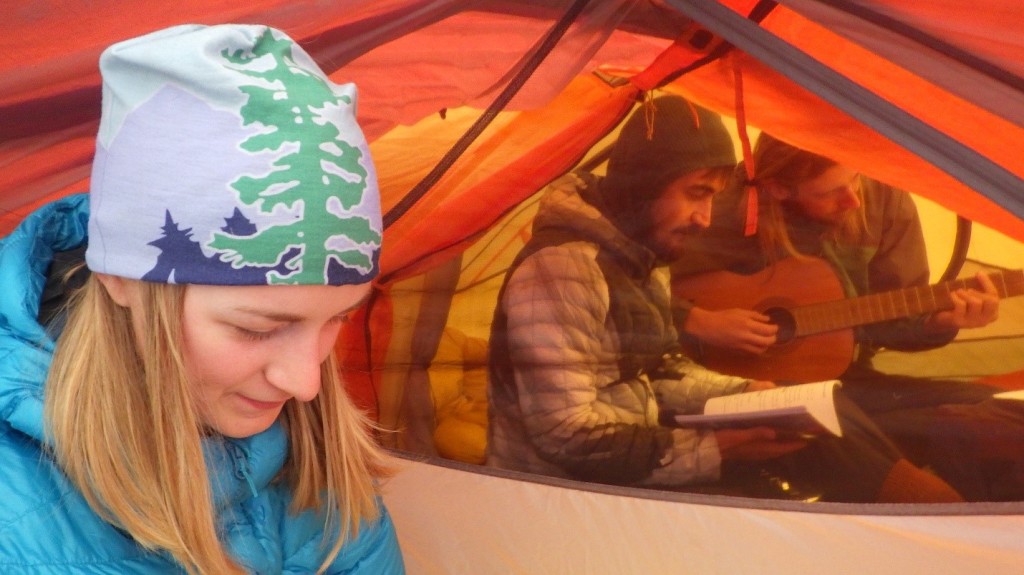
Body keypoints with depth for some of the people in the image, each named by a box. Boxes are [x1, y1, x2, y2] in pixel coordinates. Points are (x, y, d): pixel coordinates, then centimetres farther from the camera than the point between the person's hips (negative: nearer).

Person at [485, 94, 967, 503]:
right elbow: (567, 439, -26)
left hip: (633, 461, 9)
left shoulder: (639, 258, 6)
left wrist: (744, 394, -3)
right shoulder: (561, 268, -23)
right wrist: (715, 450, -25)